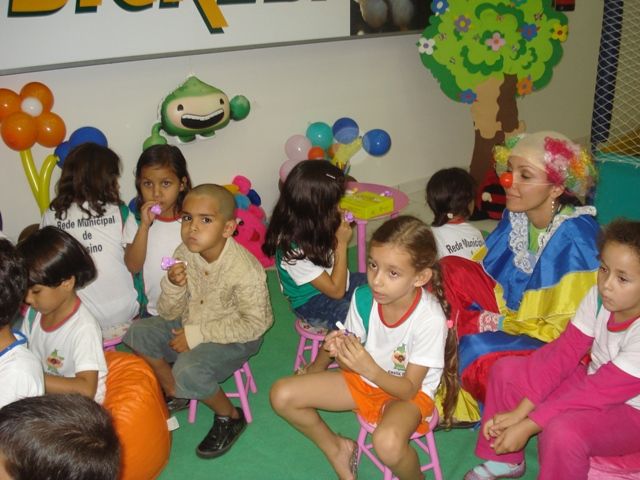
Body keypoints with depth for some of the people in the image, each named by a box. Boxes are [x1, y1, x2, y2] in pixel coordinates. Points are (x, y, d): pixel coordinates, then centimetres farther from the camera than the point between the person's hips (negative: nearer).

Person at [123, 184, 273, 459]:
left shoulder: (245, 269, -27)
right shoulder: (184, 254, -11)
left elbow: (255, 323, -23)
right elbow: (169, 314, -4)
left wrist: (198, 333, -24)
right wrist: (173, 285, -27)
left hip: (234, 337, -7)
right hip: (191, 324, 7)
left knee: (188, 370, -29)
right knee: (137, 333, -7)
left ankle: (230, 417, 1)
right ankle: (174, 395, 15)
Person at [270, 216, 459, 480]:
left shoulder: (430, 318, -28)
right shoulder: (363, 298, -16)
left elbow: (409, 389, -22)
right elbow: (352, 365, -6)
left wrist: (370, 368, -39)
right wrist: (339, 351, -29)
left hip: (409, 392, -5)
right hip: (364, 379, 5)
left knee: (388, 443, -39)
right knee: (282, 394, -9)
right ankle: (338, 449, 15)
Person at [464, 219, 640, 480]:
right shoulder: (599, 297, -13)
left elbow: (599, 391, -30)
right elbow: (563, 353, -12)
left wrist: (527, 426, -27)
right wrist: (519, 411, -18)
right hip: (595, 383, 7)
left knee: (562, 430, -36)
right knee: (506, 370, -2)